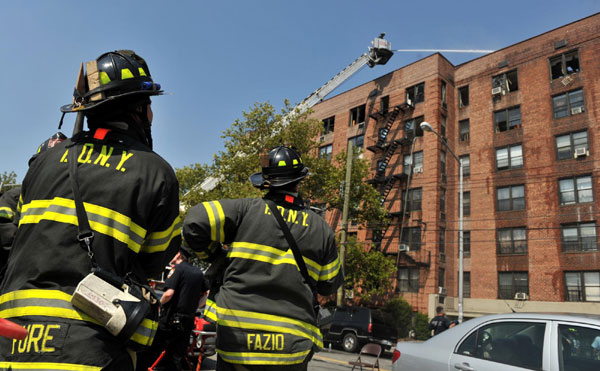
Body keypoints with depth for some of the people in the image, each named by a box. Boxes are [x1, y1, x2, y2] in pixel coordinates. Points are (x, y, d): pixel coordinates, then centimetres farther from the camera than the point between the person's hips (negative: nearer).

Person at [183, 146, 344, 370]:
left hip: (236, 336, -1)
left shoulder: (246, 209, -3)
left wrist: (214, 256, 7)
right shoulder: (321, 228, 5)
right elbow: (330, 285, 11)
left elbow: (195, 224, -9)